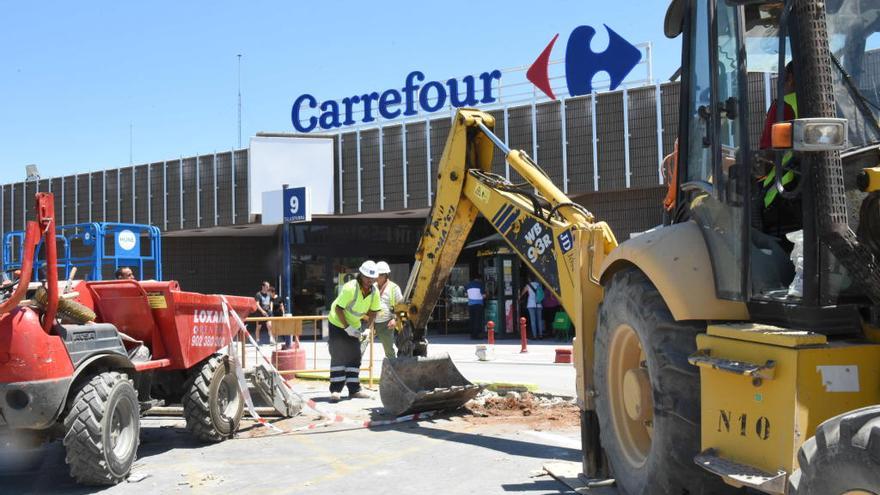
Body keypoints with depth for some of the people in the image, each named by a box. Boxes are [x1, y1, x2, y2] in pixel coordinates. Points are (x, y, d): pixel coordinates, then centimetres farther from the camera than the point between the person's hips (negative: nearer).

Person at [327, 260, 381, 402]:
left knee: (355, 356, 5)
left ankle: (354, 389, 9)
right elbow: (338, 308, -26)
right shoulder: (350, 288, -29)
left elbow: (373, 311, 3)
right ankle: (335, 390, -9)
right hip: (338, 323, -6)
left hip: (354, 326, 6)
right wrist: (347, 327, -24)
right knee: (338, 356, -10)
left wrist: (366, 328, -5)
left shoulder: (375, 292, -11)